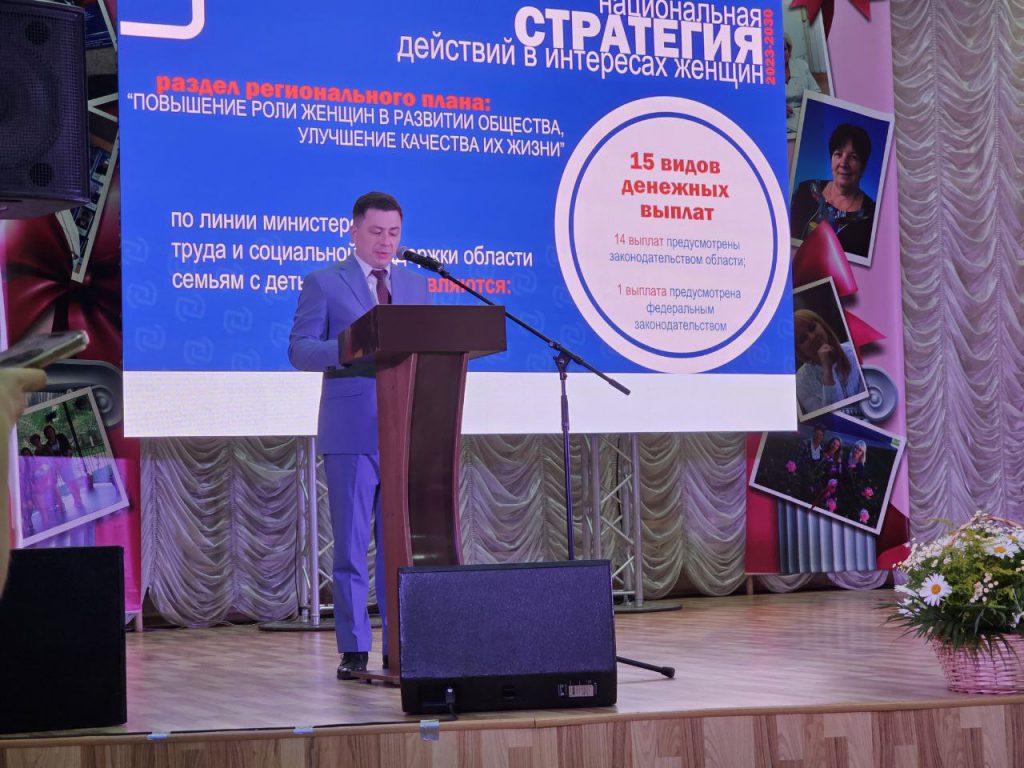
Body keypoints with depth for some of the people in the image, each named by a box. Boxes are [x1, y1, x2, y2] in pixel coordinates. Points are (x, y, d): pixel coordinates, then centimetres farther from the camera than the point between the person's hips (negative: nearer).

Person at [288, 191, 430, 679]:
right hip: (351, 433, -4)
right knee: (351, 544, 0)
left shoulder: (416, 287, 16)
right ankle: (354, 651, 5)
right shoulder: (324, 283, 3)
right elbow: (299, 350, -4)